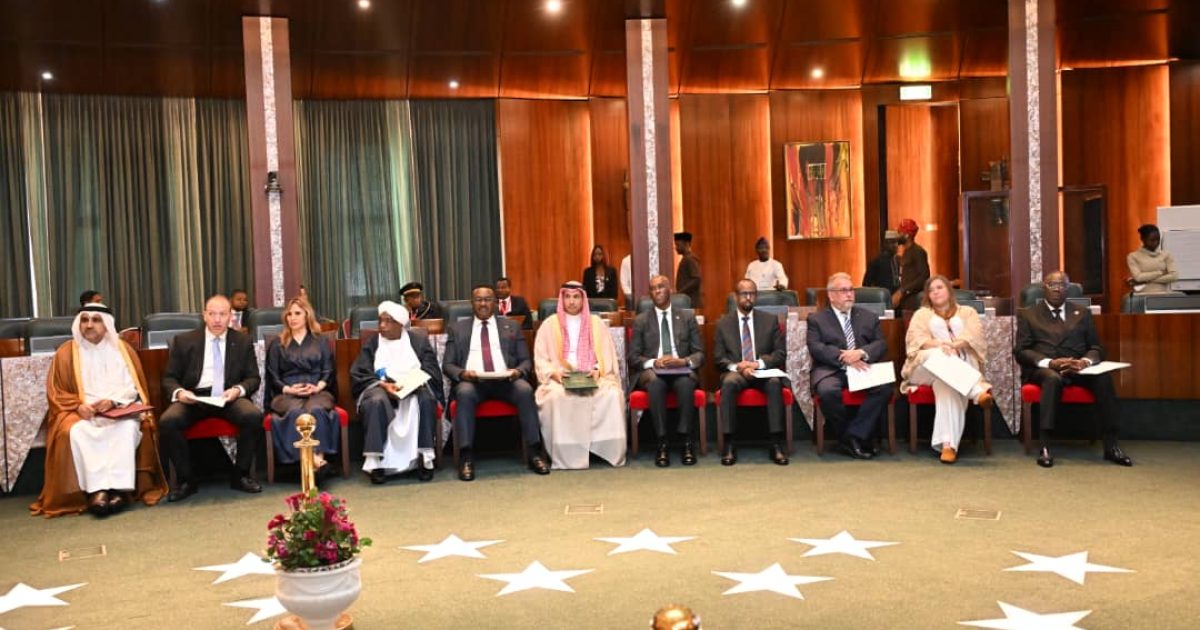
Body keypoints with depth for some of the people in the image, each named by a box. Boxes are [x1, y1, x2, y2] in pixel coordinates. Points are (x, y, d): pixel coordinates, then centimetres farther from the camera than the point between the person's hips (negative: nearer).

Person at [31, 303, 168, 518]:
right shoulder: (66, 352, 8)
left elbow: (133, 387, 4)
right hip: (81, 413, 0)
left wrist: (113, 401, -16)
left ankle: (120, 488, -39)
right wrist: (78, 406, -13)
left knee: (128, 428, -34)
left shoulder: (123, 349, 9)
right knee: (76, 432, -34)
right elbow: (55, 393, 6)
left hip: (119, 411, 0)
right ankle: (97, 490, -39)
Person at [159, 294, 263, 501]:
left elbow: (253, 378, 11)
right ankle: (186, 479, -10)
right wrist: (179, 392, -14)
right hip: (192, 397, 0)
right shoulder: (183, 341, 11)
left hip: (229, 397, 0)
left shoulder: (243, 342, 12)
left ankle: (241, 475, -10)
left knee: (254, 416, -31)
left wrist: (238, 390, -12)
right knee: (168, 421, -30)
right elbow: (169, 378, 10)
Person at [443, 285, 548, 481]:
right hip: (471, 381, -1)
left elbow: (526, 361, 14)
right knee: (465, 393, -36)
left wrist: (518, 371, -11)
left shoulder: (511, 327, 19)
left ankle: (534, 453, -26)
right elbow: (447, 365, 10)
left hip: (505, 380, 1)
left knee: (525, 390, -32)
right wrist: (462, 373, -13)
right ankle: (466, 457, -33)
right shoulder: (457, 329, 18)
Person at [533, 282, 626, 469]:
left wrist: (598, 370, -13)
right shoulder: (549, 324, 10)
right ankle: (565, 457, -29)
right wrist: (555, 372, -14)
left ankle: (612, 452, -24)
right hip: (560, 379, -1)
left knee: (613, 394, -31)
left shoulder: (596, 323, 14)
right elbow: (540, 359, 5)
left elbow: (607, 356, 8)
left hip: (593, 378, 1)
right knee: (557, 396, -36)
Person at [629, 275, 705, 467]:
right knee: (655, 382, -37)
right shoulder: (641, 321, 13)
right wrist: (653, 363, -15)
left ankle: (687, 442, -32)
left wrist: (683, 361, -14)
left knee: (686, 383, -36)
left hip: (682, 371, 0)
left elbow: (699, 354, 9)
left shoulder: (687, 317, 15)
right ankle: (662, 442, -34)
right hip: (652, 371, 0)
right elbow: (633, 357, 6)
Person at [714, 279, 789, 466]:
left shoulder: (770, 320, 12)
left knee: (775, 383, -35)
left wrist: (759, 363, -14)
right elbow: (719, 358, 5)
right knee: (728, 383, -36)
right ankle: (729, 445, -32)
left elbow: (781, 353, 4)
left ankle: (776, 444, -31)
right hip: (735, 371, 0)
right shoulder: (723, 323, 11)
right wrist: (737, 366, -16)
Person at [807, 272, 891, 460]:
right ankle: (847, 438, -13)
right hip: (831, 369, -2)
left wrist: (861, 353, -12)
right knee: (828, 391, -36)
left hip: (863, 367, 3)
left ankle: (854, 435, -19)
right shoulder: (816, 319, 13)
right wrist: (843, 357, -17)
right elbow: (815, 348, -3)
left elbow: (881, 345, 10)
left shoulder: (869, 317, 22)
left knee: (885, 387, -29)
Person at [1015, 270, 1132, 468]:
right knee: (1053, 378, -38)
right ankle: (1045, 447, -42)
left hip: (1078, 368, 2)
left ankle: (1111, 446, -27)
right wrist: (1049, 363, -17)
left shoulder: (1082, 313, 22)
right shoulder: (1028, 314, 14)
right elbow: (1021, 351, 2)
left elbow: (1096, 348, 14)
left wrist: (1085, 361, -12)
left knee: (1103, 377, -30)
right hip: (1043, 368, -2)